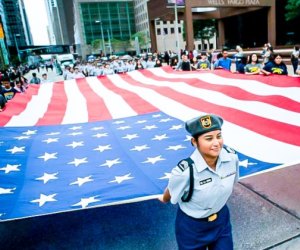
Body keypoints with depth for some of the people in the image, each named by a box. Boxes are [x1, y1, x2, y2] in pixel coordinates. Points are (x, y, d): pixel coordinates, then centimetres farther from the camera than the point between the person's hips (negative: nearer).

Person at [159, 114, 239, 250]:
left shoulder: (232, 157, -20)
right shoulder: (185, 171, -35)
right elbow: (170, 195, -14)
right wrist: (164, 199, 6)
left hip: (222, 220, 4)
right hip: (192, 227, -3)